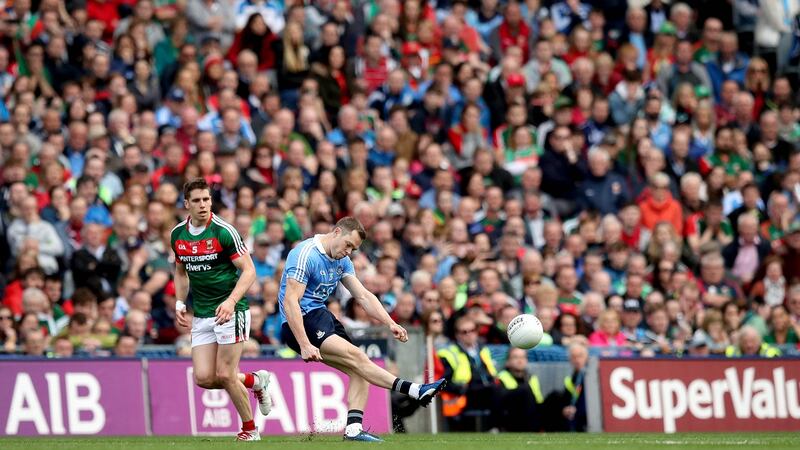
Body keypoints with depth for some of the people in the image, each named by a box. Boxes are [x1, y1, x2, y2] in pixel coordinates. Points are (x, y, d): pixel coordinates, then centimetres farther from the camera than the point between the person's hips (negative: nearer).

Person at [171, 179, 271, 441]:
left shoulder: (223, 231, -13)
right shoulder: (178, 235, 5)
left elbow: (249, 270, -13)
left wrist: (231, 301, -26)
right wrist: (180, 303, 8)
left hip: (230, 311, -6)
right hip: (201, 316, 6)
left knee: (225, 375, -10)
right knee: (203, 378, -4)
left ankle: (249, 429, 11)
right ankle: (254, 381, 22)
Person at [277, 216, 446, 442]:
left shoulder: (342, 261, 12)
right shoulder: (305, 255, -16)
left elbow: (363, 296, 11)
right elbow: (290, 301, -21)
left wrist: (390, 323, -3)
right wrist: (305, 345, -28)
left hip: (322, 317, 9)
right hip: (301, 322, -9)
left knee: (359, 370, -6)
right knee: (355, 356, -21)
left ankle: (353, 427, -10)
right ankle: (415, 391, -28)